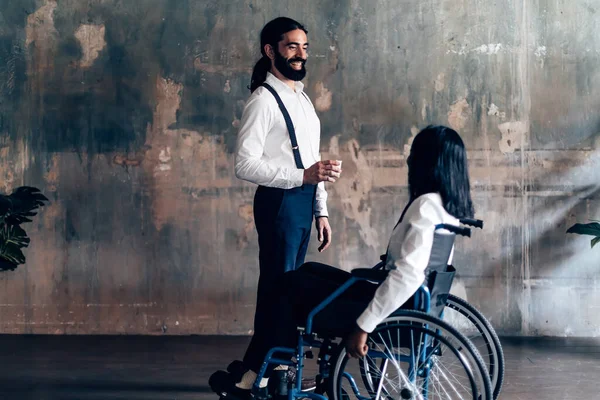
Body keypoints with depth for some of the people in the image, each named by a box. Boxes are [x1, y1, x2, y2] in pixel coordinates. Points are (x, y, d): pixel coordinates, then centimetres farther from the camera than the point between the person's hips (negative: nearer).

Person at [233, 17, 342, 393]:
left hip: (304, 201, 9)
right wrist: (304, 176, -25)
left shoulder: (302, 97, 15)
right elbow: (245, 165, -20)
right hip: (280, 202, -9)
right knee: (277, 287, -3)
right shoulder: (264, 100, -12)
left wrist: (321, 210, 16)